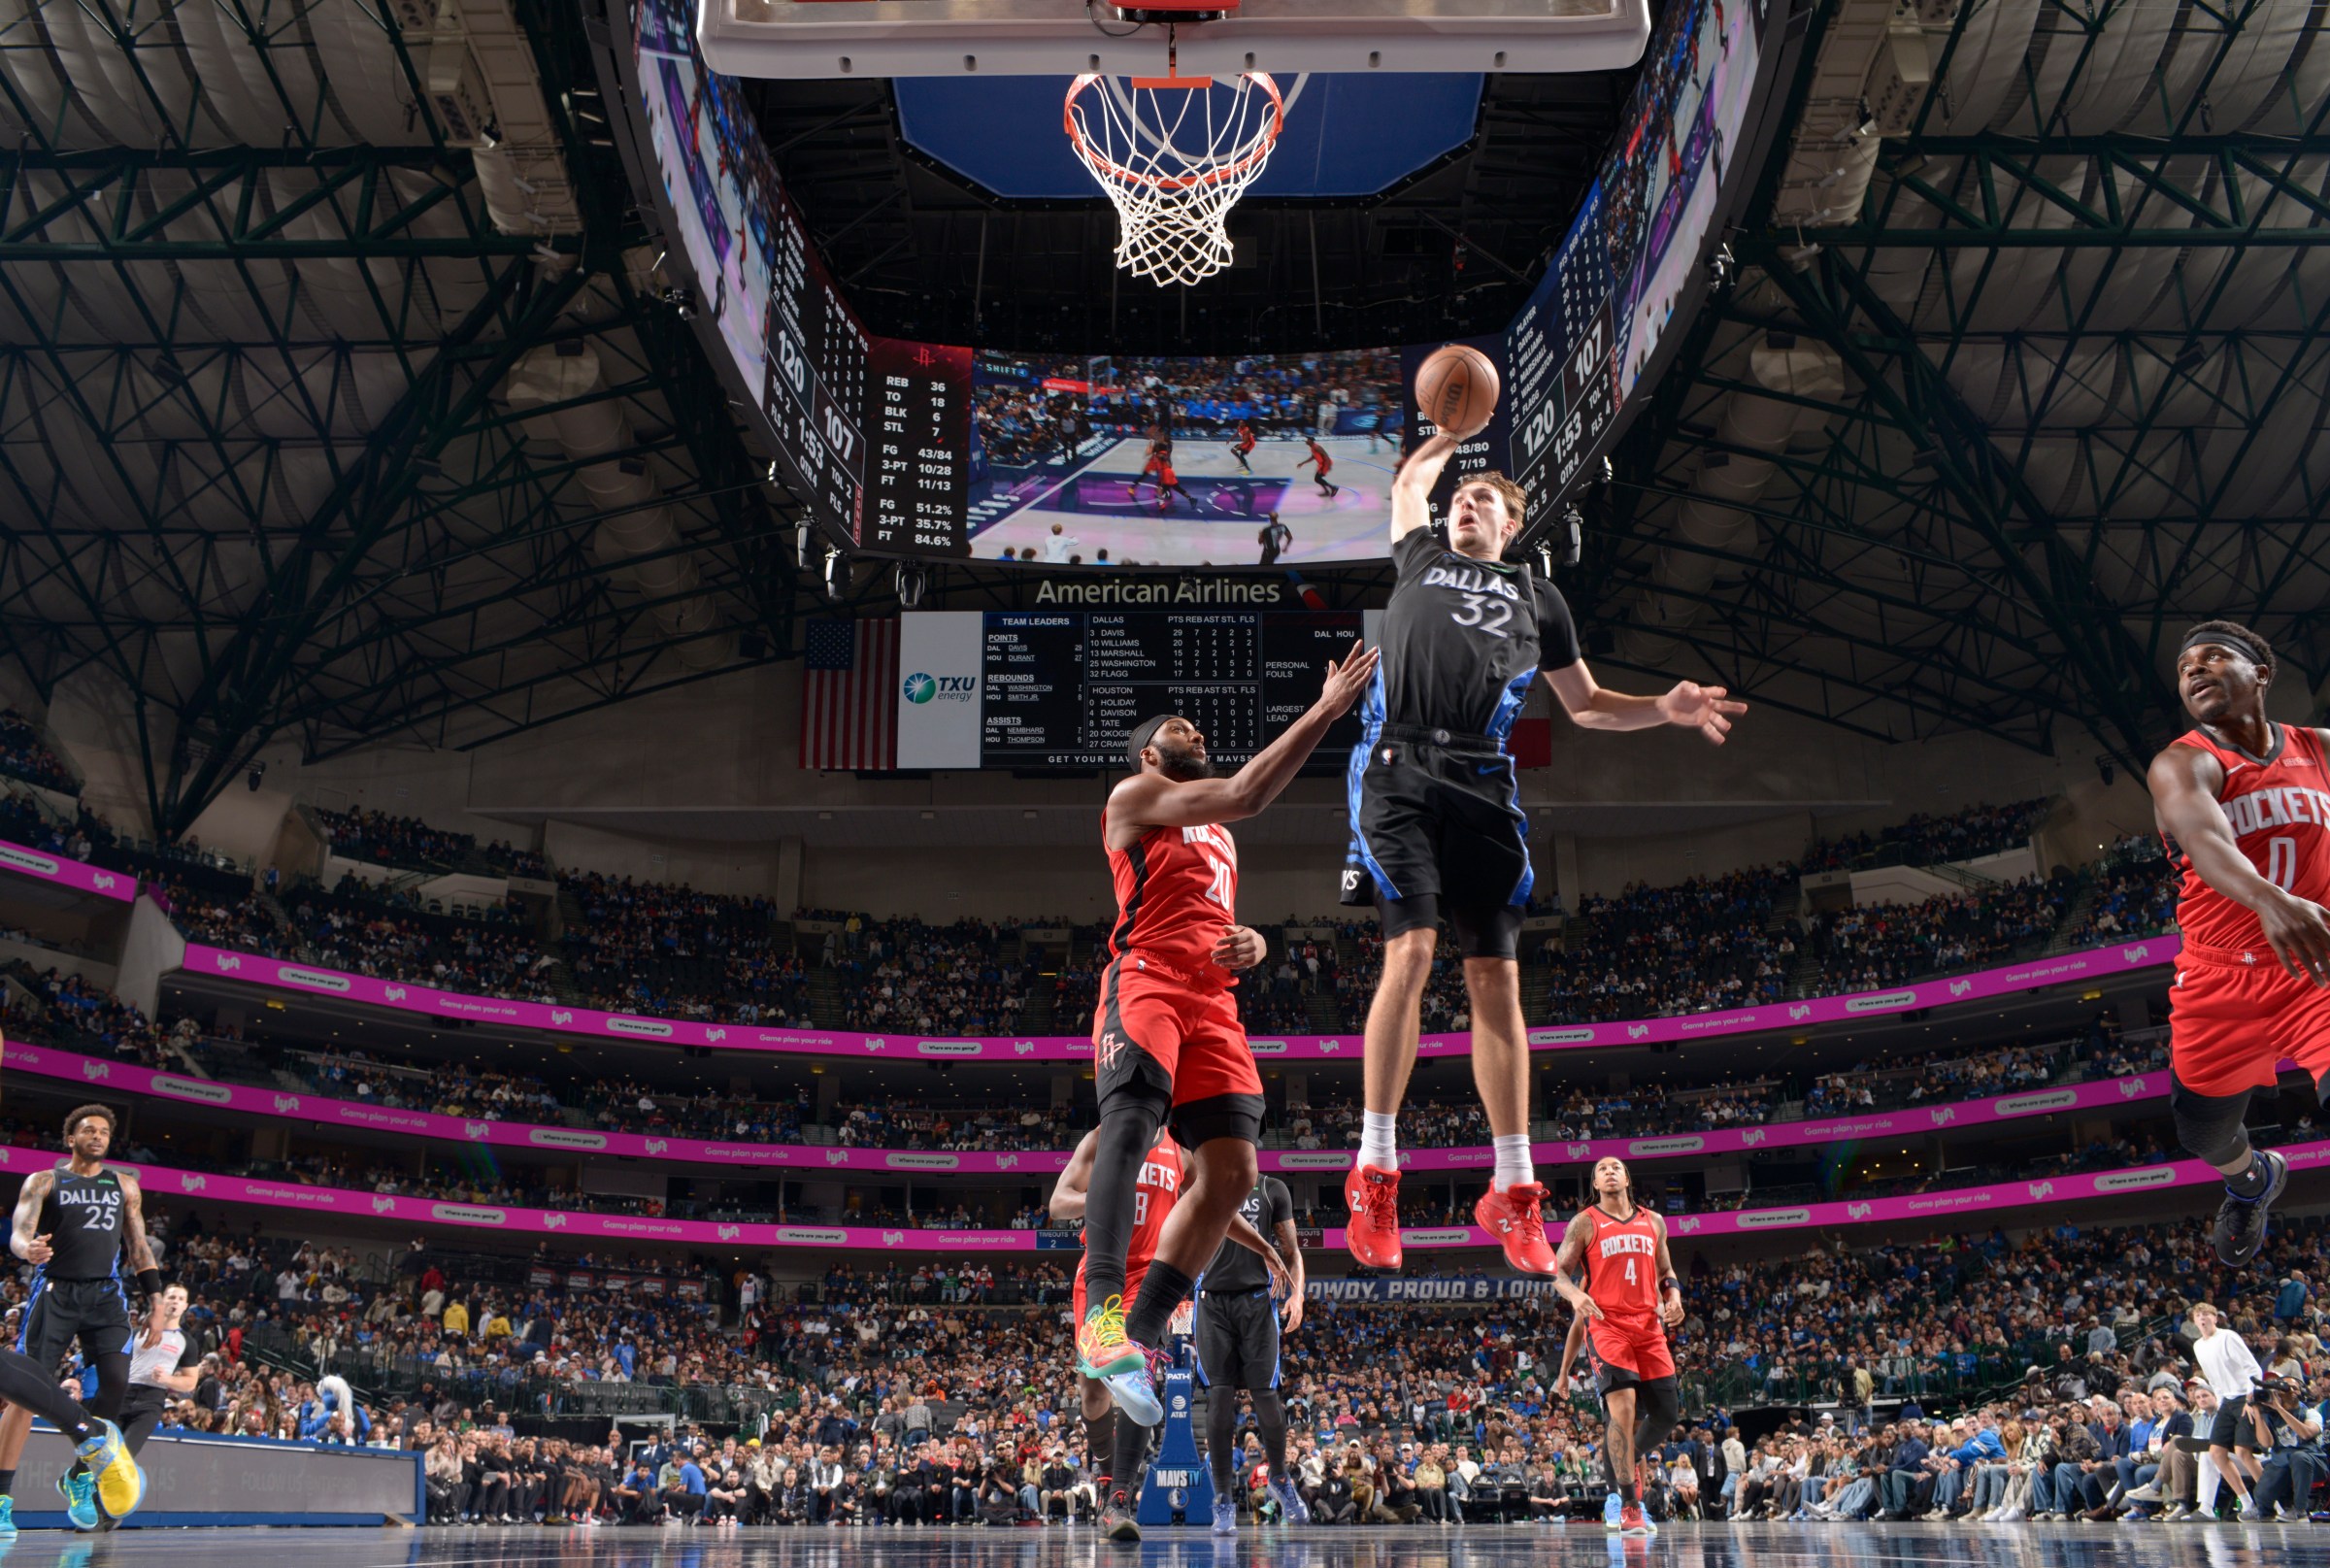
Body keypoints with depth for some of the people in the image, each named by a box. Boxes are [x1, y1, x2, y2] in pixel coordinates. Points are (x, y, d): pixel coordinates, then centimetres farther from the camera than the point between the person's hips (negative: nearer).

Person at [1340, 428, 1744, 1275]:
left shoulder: (1535, 595, 25)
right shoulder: (1420, 557, 24)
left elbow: (1587, 705, 26)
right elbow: (1409, 481, 42)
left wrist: (1666, 709, 11)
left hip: (1482, 784, 2)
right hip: (1401, 770, -2)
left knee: (1496, 976, -4)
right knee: (1411, 952, -17)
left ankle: (1513, 1188, 2)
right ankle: (1375, 1169, -9)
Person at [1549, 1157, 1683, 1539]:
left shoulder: (1653, 1222, 15)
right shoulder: (1585, 1223, 3)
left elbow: (1665, 1271, 23)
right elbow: (1558, 1272, 0)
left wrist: (1674, 1297, 2)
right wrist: (1576, 1295, -21)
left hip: (1649, 1325, 5)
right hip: (1606, 1324, -5)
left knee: (1668, 1411, 3)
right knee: (1623, 1408, -18)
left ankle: (1625, 1463, 33)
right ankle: (1629, 1508, -14)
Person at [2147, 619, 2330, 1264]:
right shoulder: (2183, 764, -13)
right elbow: (2202, 835, -35)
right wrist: (2269, 899, -55)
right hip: (2222, 980, -1)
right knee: (2203, 1129, 16)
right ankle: (2250, 1179, 51)